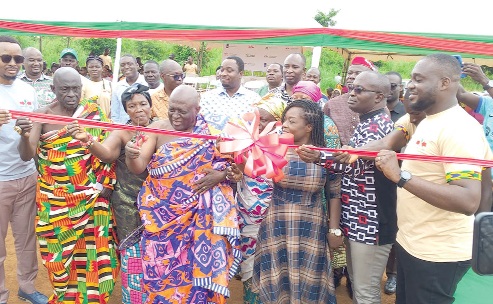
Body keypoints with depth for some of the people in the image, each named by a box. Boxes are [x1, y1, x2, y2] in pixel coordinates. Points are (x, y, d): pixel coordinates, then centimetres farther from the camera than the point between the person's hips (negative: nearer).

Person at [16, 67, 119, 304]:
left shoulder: (93, 111, 0)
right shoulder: (42, 115, -4)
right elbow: (26, 156, -13)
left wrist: (105, 184, -3)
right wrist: (25, 135, -34)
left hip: (91, 197, 1)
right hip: (56, 200, 0)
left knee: (92, 251, 7)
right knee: (61, 253, 9)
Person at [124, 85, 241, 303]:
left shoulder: (211, 131, 0)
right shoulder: (158, 129, -1)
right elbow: (137, 168, -8)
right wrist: (131, 154, -29)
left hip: (200, 217, 0)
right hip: (162, 216, 1)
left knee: (200, 268, 2)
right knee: (163, 270, 6)